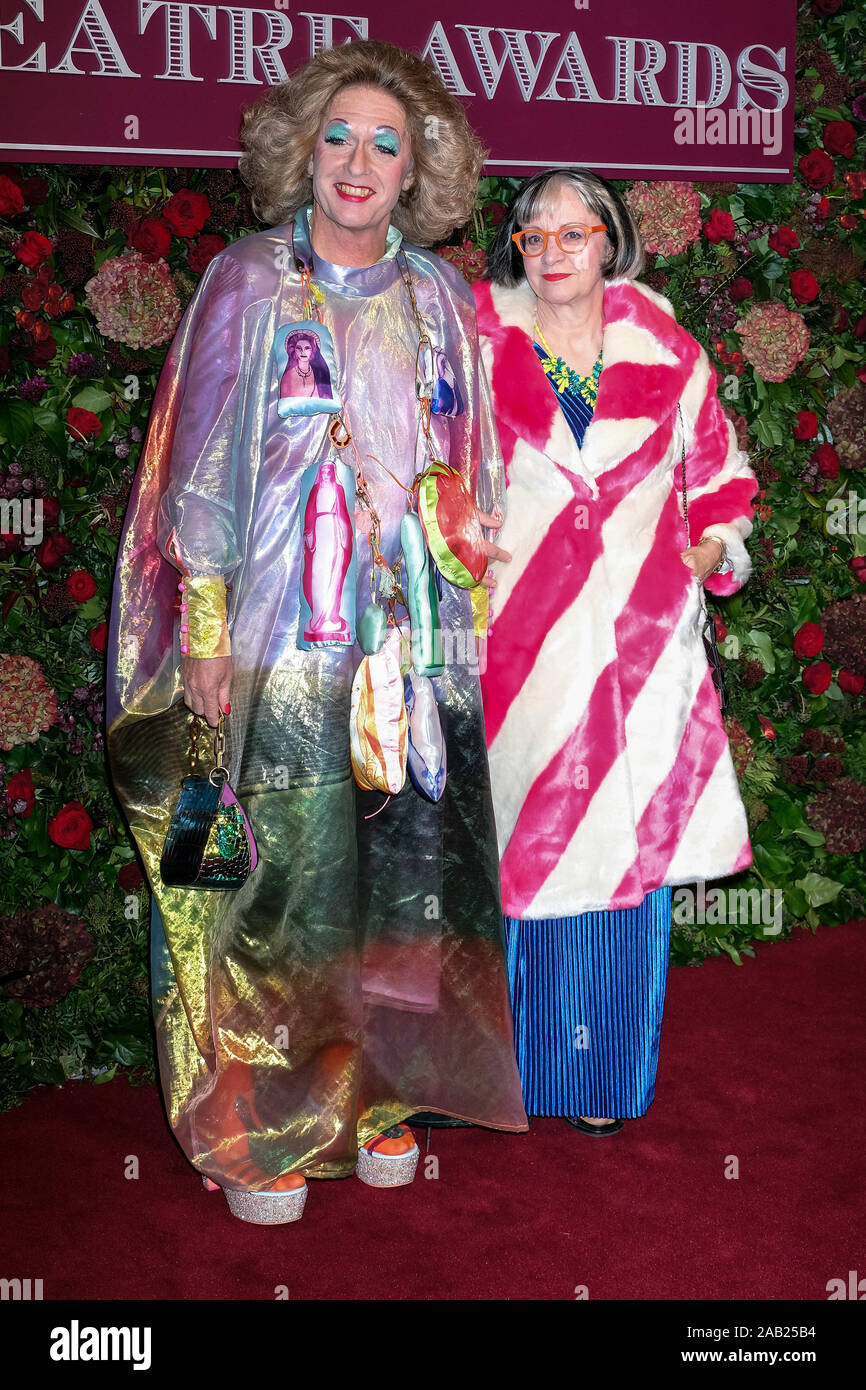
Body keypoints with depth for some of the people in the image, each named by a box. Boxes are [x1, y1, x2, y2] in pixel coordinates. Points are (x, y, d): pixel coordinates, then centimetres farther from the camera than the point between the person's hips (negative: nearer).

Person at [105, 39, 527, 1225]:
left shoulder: (440, 301, 10)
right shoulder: (248, 283, 0)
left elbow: (471, 479, 13)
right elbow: (203, 465, -2)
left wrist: (470, 624, 8)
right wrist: (206, 636, -8)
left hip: (412, 641, 3)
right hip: (279, 640, -3)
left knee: (400, 871, 8)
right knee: (280, 875, 1)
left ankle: (380, 1100, 26)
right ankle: (262, 1129, 17)